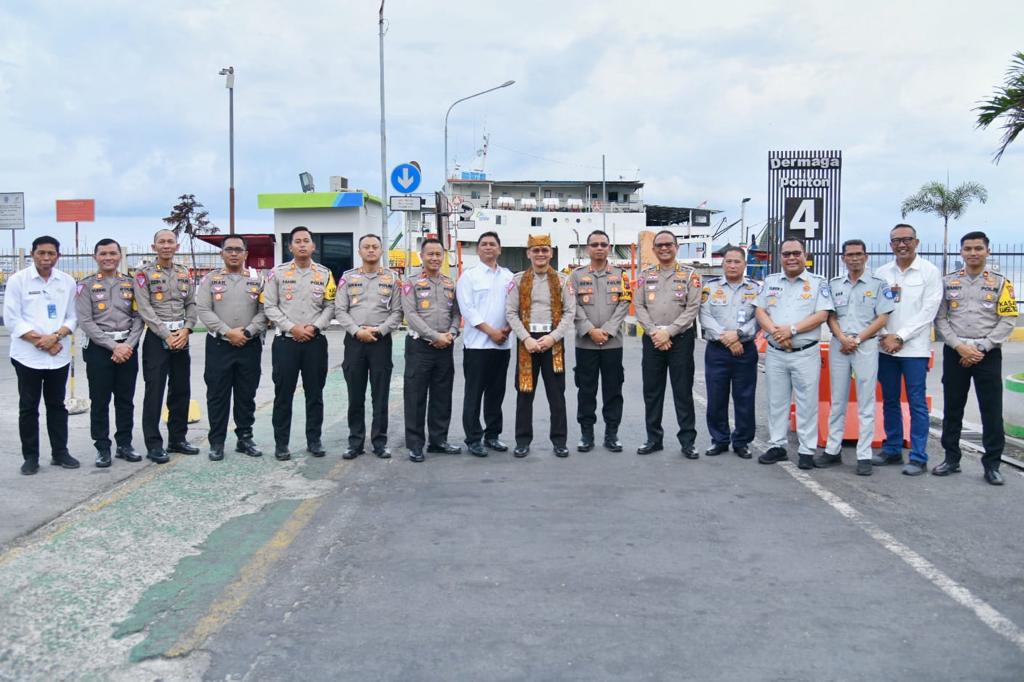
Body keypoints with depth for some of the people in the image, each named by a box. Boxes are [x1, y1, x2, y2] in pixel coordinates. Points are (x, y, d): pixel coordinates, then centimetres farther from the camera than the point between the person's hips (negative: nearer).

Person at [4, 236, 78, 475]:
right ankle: (30, 457, 15)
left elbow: (72, 317, 5)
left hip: (59, 355, 2)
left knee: (57, 405, 12)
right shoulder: (18, 280, -4)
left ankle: (60, 452, 21)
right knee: (28, 407, 6)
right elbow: (11, 320, -7)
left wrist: (55, 337, -14)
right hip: (27, 355, -2)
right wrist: (41, 342, -13)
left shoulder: (67, 281, 4)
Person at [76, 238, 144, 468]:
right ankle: (102, 448, 9)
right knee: (100, 401, 2)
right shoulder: (87, 285, 0)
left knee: (126, 399, 8)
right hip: (99, 348, -2)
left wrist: (128, 345, -10)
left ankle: (124, 444, 17)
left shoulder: (130, 283, 9)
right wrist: (113, 346, -13)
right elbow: (86, 322, -7)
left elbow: (138, 317, 4)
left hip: (128, 347, 3)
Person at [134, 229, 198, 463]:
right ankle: (154, 445, 1)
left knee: (181, 389, 9)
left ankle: (177, 439, 20)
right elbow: (145, 309, -10)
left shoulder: (184, 274, 13)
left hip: (181, 337, 5)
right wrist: (166, 335, -16)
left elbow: (192, 304, 10)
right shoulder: (144, 274, -2)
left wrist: (186, 329, -7)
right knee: (154, 391, -4)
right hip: (156, 338, -5)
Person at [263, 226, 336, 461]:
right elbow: (269, 306, -1)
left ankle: (314, 439, 17)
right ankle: (281, 443, 9)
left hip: (315, 341, 2)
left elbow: (330, 306, 5)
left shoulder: (325, 274, 7)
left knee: (314, 393, 7)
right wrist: (292, 328, -11)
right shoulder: (277, 273, 2)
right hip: (285, 341, -1)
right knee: (283, 393, 2)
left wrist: (314, 327, -9)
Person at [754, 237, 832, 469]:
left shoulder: (818, 283, 1)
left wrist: (791, 330, -17)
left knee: (807, 404, 0)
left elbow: (822, 315, -8)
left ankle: (807, 451, 6)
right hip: (775, 353, 3)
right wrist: (775, 332, -13)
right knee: (776, 402, 9)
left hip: (806, 353, -3)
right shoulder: (770, 281, 11)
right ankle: (777, 446, 18)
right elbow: (760, 312, 5)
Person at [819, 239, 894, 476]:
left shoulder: (878, 283, 0)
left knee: (866, 401, -1)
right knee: (837, 400, 8)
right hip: (838, 345, 3)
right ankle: (833, 450, 15)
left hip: (866, 345, -3)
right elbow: (830, 316, 7)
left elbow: (882, 318, -4)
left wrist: (858, 339, -11)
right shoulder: (834, 284, 10)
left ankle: (864, 455, 2)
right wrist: (843, 339, -9)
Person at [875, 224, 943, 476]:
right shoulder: (881, 273, 8)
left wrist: (900, 337, -11)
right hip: (885, 348, 4)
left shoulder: (930, 272, -2)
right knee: (889, 401, 10)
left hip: (915, 348, -4)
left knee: (917, 403, -2)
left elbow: (928, 311, -7)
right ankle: (892, 450, 21)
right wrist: (885, 336, -7)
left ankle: (918, 457, 3)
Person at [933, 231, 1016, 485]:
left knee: (992, 411, -1)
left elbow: (1008, 321, -3)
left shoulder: (1000, 283, 3)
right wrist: (959, 346, -10)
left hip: (988, 354, -2)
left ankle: (992, 464, 8)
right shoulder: (948, 282, 7)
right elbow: (940, 318, 3)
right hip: (955, 352, 2)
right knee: (952, 408, 7)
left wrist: (982, 348, -12)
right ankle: (951, 459, 18)